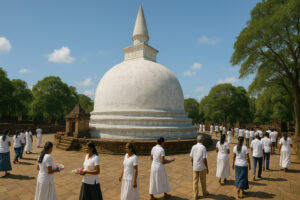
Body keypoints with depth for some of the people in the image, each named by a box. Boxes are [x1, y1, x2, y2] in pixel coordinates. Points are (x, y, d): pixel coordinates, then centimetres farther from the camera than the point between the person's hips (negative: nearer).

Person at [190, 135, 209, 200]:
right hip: (202, 167, -3)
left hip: (195, 167, 3)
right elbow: (204, 159, -17)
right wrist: (207, 168, -5)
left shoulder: (193, 147, -4)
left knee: (195, 181, 11)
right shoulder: (203, 147, -17)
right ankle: (204, 192, 37)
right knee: (203, 181, 18)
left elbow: (191, 158, 1)